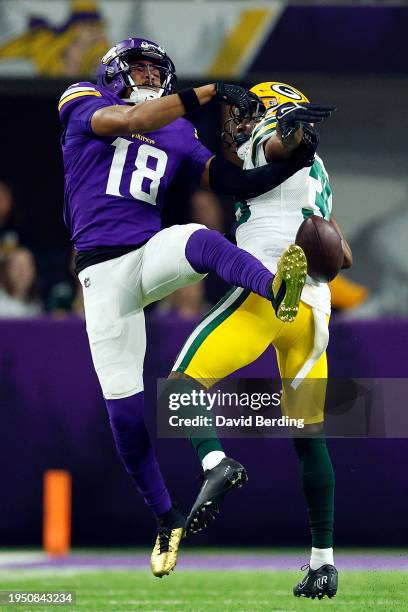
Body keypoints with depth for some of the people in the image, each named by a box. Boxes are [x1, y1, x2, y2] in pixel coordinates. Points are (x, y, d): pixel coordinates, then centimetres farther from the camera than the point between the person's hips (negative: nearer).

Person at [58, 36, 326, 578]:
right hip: (103, 270, -2)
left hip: (153, 255, 2)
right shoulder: (86, 106, 5)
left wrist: (293, 163, -4)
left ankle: (278, 290, -65)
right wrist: (210, 93, -21)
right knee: (123, 406, -5)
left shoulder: (177, 136, 17)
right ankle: (166, 519, 9)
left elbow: (233, 183, 11)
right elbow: (131, 121, -15)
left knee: (202, 241, -34)